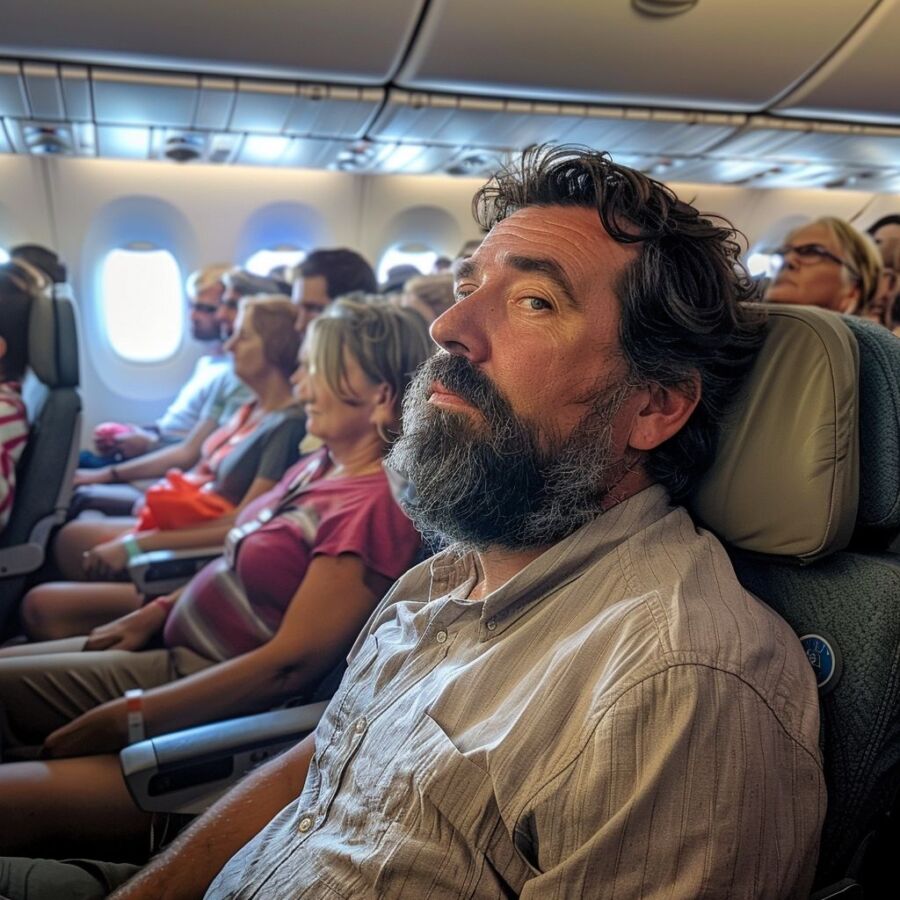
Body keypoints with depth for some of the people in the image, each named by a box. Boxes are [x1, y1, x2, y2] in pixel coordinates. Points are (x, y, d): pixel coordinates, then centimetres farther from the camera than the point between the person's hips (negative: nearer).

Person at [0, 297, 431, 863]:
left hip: (231, 698, -9)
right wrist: (159, 611, 7)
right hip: (179, 653, 9)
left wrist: (125, 721, -19)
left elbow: (289, 664, -25)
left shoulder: (376, 506, -24)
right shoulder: (325, 465, 4)